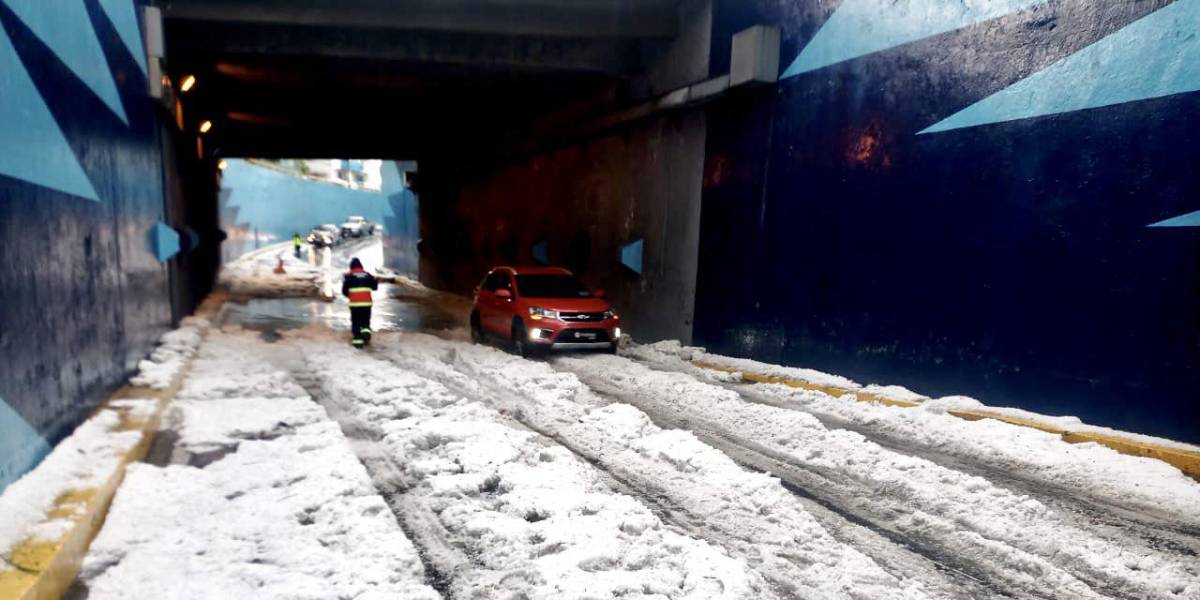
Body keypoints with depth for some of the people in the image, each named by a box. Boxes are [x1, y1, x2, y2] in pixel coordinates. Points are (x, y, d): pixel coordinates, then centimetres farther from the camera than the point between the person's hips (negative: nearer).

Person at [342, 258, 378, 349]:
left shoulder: (349, 276, 0)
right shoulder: (368, 275, 8)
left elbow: (344, 290, 0)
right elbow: (375, 287, 13)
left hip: (354, 303, -2)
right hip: (367, 303, 2)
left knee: (356, 322, 6)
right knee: (366, 321, 16)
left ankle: (358, 341, 3)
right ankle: (366, 332, -11)